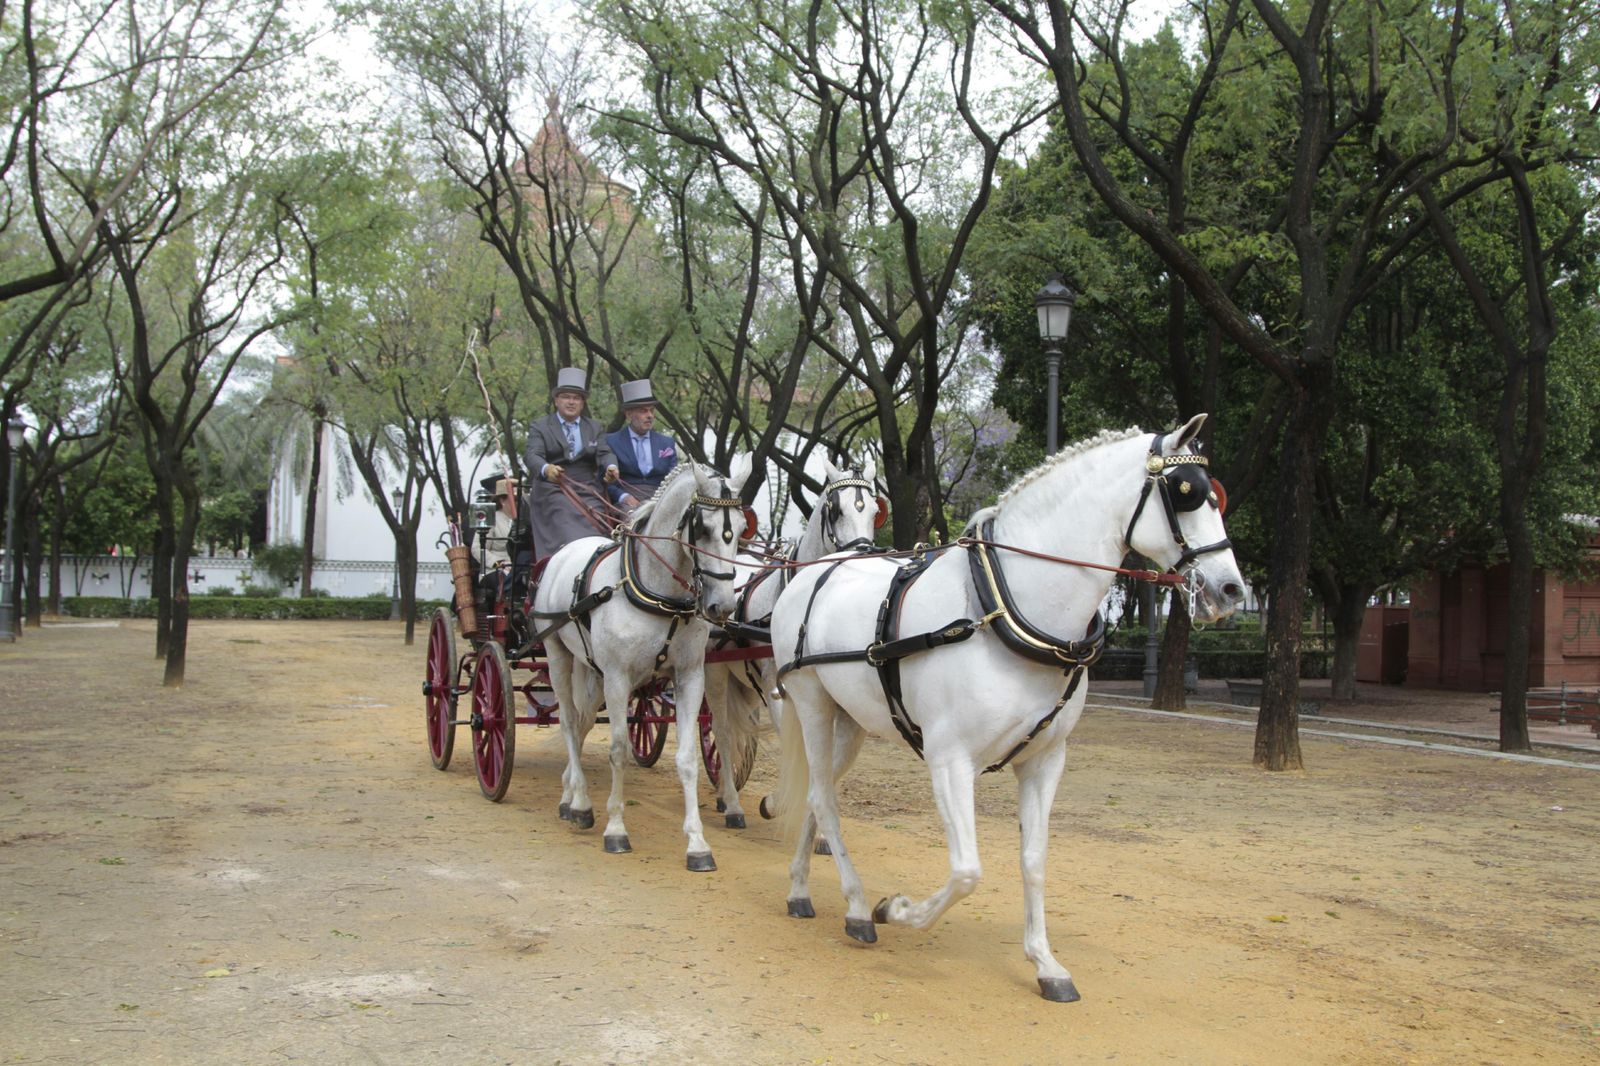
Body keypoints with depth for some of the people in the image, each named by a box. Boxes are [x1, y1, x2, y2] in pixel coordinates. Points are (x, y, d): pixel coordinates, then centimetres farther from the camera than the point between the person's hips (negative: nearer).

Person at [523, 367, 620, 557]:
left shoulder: (595, 428, 19)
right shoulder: (539, 426, 10)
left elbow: (604, 453, 4)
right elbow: (532, 455, -6)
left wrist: (611, 467, -22)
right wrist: (546, 469, -31)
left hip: (589, 493, 3)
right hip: (554, 494, -2)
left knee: (594, 535, -16)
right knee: (567, 536, -23)